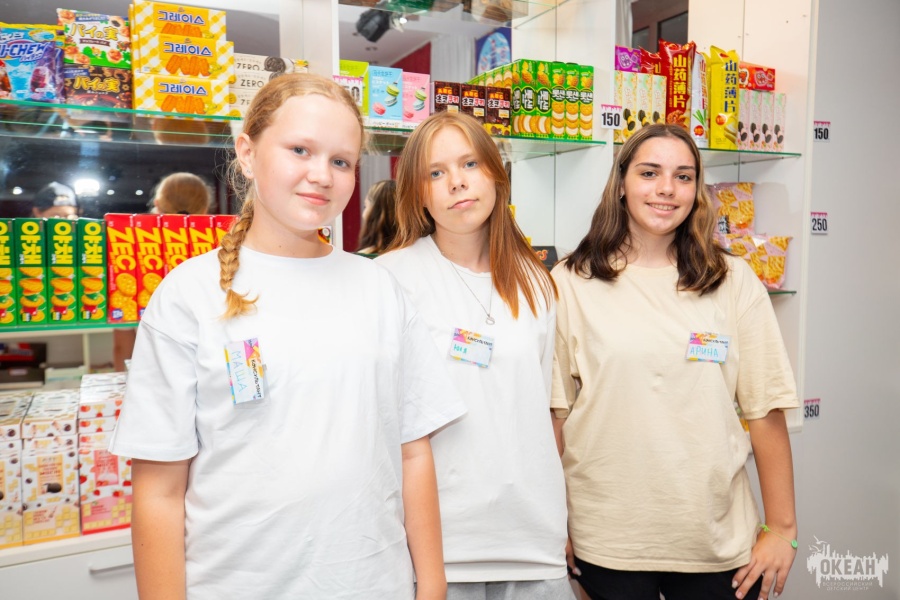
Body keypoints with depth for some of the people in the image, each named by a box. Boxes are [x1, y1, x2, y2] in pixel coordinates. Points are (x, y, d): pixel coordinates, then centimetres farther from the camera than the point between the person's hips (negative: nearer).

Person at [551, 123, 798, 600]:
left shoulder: (734, 283, 0)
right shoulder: (571, 284, -5)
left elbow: (766, 412, 0)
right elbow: (553, 413, -3)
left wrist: (781, 529, 1)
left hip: (719, 541, 2)